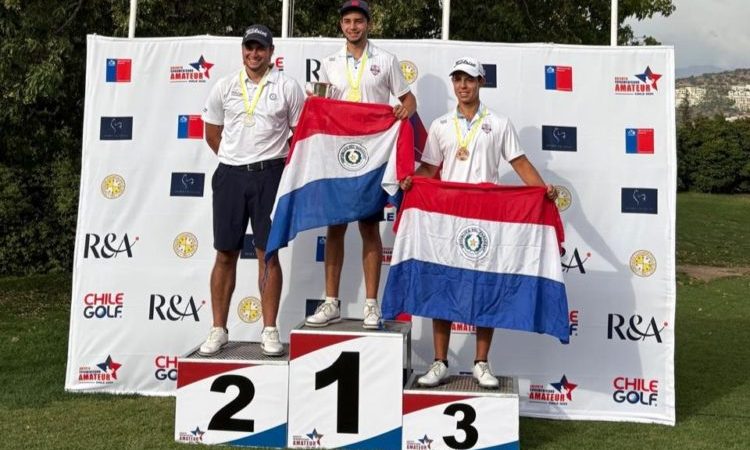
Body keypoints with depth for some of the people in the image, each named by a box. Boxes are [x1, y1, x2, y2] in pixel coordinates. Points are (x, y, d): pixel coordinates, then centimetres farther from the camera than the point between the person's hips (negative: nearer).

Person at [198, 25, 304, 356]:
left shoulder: (287, 87, 3)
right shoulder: (225, 87, 9)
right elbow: (212, 133, 16)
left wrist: (283, 165, 1)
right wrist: (236, 162, 11)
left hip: (269, 176, -2)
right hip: (230, 176, 2)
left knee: (268, 253, -1)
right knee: (225, 254, 5)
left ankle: (269, 331, 6)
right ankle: (219, 330, 13)